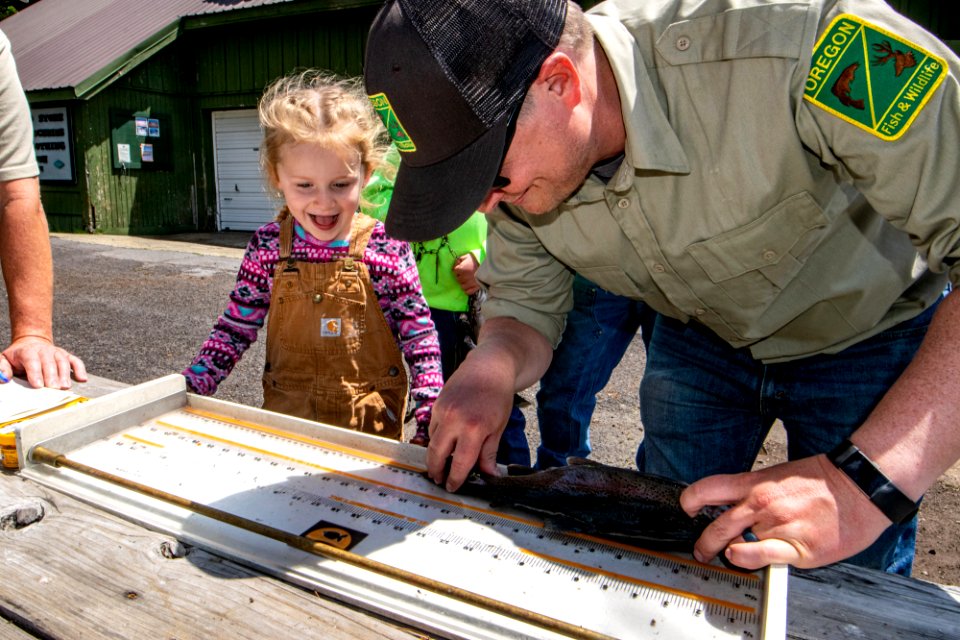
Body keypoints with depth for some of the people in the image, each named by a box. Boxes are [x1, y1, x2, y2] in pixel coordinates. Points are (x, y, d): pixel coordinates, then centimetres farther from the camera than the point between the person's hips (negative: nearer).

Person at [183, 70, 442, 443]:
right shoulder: (268, 246, -6)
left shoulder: (386, 247, -12)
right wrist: (190, 387, -4)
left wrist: (431, 411, -12)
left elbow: (418, 332, -6)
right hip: (286, 418, 2)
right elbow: (236, 327, 4)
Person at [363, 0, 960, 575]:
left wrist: (867, 479, -47)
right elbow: (524, 309, -9)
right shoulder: (518, 161, -21)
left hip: (866, 332, -3)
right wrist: (490, 364, -32)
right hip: (703, 336, 4)